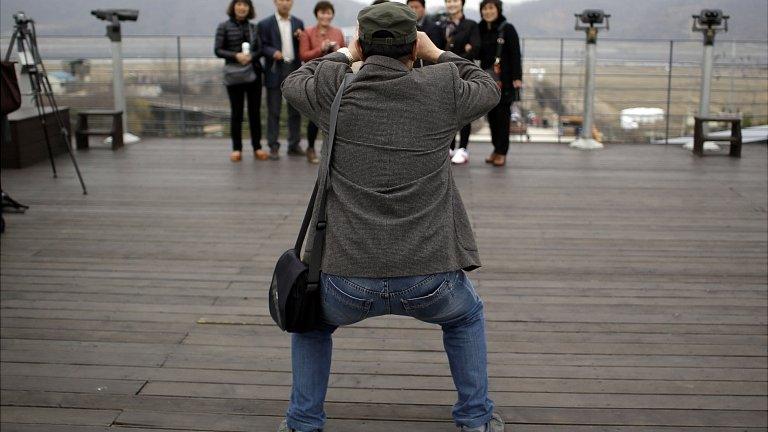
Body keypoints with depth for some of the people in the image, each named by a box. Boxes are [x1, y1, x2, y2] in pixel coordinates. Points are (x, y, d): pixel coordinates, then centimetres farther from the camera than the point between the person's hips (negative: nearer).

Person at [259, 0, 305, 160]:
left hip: (294, 70, 3)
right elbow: (262, 46, -2)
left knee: (295, 110, 8)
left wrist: (301, 38, -8)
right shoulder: (265, 24, 2)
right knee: (273, 111, 0)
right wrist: (273, 52, -21)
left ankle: (294, 145, 16)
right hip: (275, 71, -3)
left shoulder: (298, 23, 12)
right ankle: (273, 147, 4)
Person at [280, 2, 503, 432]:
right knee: (466, 317, 34)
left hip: (347, 278, 0)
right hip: (430, 276, 0)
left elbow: (293, 83, 24)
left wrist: (345, 54, 31)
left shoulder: (336, 90, 1)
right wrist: (438, 52, 26)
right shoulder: (442, 89, -1)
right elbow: (489, 89, 21)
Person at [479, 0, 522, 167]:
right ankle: (496, 148, 16)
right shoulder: (481, 30, 11)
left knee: (502, 114, -4)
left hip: (504, 80, -5)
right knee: (491, 115, 6)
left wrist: (517, 77, -15)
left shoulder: (507, 28, -5)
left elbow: (515, 55, -9)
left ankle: (502, 152, 0)